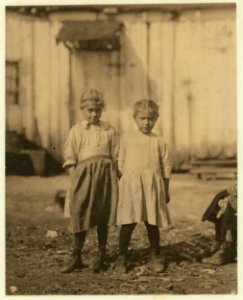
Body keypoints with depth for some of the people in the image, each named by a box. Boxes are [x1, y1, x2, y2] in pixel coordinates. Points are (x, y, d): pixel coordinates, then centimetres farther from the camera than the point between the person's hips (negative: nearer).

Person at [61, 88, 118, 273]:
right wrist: (74, 179, -4)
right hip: (84, 173, -1)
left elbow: (116, 156, 10)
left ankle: (101, 256, 19)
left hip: (105, 173, 1)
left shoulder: (109, 130, 9)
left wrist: (114, 177, 3)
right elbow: (70, 157, 5)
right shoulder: (76, 130, 7)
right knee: (80, 215, -3)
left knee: (103, 217, 7)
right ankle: (76, 257, 8)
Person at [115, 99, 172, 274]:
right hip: (131, 185, 0)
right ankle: (122, 258, 9)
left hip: (153, 186, 1)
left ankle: (155, 257, 21)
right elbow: (121, 163, 13)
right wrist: (126, 180, 5)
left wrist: (166, 191, 10)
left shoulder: (159, 142, 7)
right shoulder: (127, 138, 8)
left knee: (152, 223, 7)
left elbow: (166, 168, 10)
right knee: (128, 223, -2)